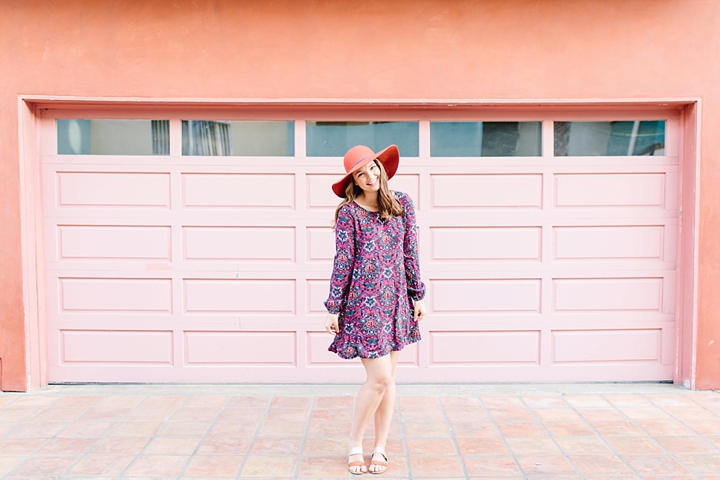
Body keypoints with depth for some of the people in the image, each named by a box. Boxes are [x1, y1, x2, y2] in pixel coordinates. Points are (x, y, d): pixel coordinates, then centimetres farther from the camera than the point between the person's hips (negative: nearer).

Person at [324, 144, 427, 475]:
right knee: (379, 378, -5)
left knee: (388, 379, 9)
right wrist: (333, 308, -5)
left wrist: (418, 295, 8)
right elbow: (342, 262, -7)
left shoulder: (402, 204, 3)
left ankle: (380, 449, 23)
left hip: (396, 301, 4)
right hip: (363, 302, -4)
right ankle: (355, 444, 17)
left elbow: (410, 253, 8)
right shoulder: (349, 212, -8)